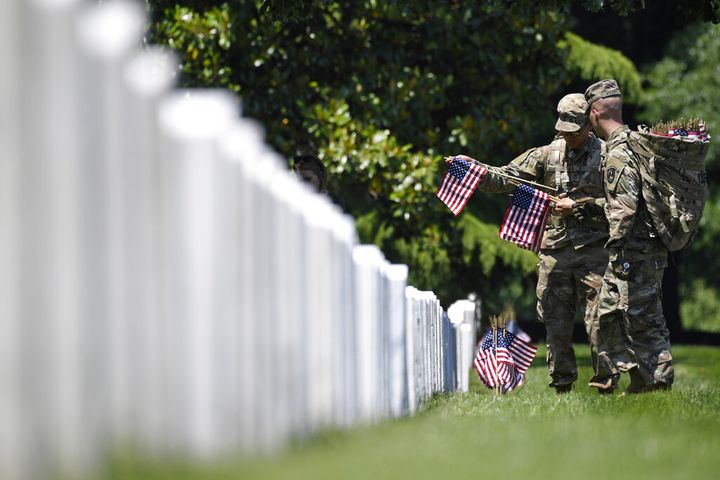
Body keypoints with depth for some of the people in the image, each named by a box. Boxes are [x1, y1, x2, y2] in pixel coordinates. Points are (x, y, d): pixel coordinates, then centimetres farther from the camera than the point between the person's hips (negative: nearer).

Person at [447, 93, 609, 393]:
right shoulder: (548, 154, 10)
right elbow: (507, 178, 6)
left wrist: (577, 207, -12)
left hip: (592, 249, -4)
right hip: (554, 250, 4)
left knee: (598, 320, -7)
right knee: (555, 323, 6)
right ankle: (561, 386, 13)